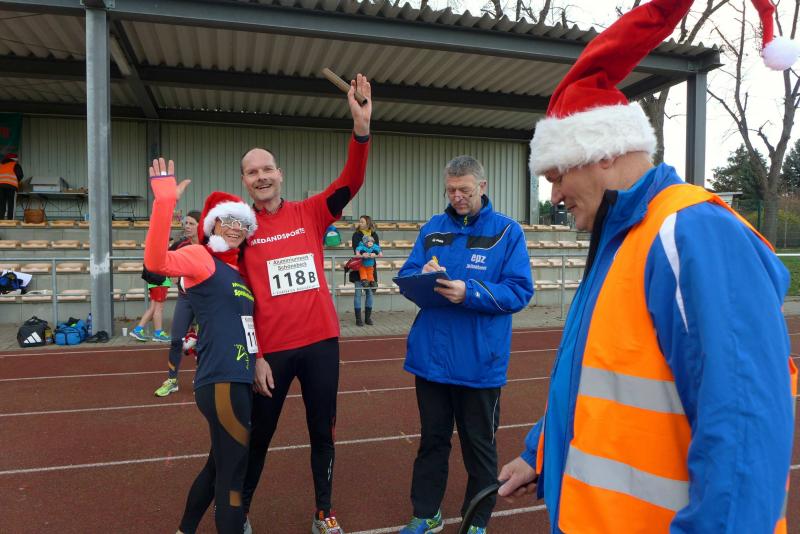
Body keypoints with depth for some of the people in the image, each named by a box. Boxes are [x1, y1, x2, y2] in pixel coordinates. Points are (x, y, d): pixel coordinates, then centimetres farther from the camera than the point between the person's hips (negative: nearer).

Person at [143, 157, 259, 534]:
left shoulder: (237, 270, 16)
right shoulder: (200, 256, -8)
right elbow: (156, 261, -29)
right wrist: (164, 201, -34)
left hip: (241, 379, 9)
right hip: (221, 382, -9)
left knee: (220, 465, 24)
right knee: (233, 472, 2)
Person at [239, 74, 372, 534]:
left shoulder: (310, 214, 3)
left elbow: (352, 181, -11)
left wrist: (362, 127, -25)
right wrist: (254, 356, -6)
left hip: (321, 342, 2)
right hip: (271, 350, -1)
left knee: (323, 431, 14)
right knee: (259, 435, 14)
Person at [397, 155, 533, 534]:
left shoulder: (507, 231, -5)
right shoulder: (432, 228, 7)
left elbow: (519, 291, -13)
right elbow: (405, 278, 5)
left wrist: (469, 292, -25)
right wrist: (422, 275, -17)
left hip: (479, 362, -3)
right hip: (430, 357, 4)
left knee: (479, 445, 14)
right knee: (432, 439, 18)